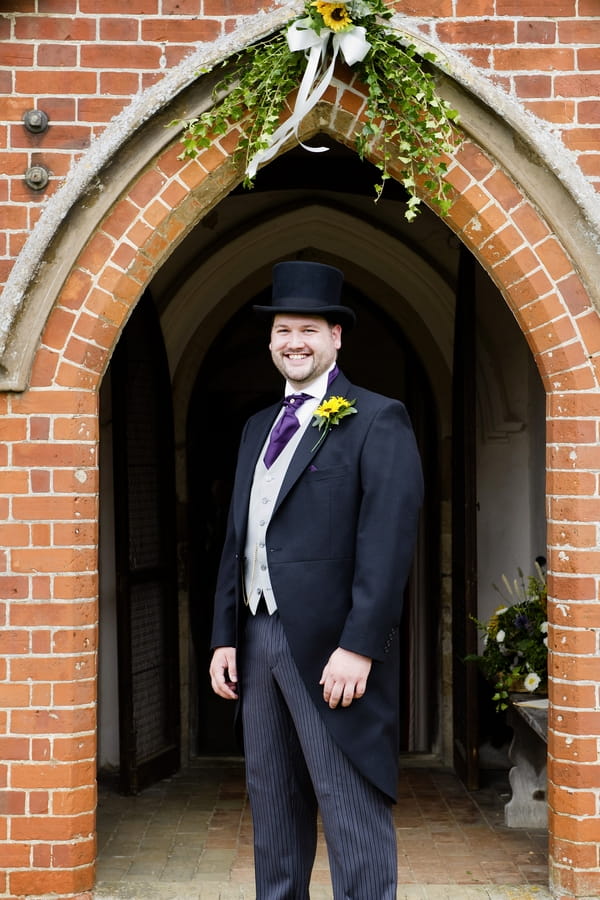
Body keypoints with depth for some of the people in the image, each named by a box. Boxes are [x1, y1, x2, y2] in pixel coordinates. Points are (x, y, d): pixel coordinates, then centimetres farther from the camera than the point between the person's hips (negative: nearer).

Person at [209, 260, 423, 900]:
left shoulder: (377, 421, -5)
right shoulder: (259, 428, 18)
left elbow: (388, 542, -13)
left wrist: (359, 647, -19)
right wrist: (224, 636, 10)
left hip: (331, 648, -7)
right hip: (256, 639, 7)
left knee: (352, 810, -3)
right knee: (272, 803, 15)